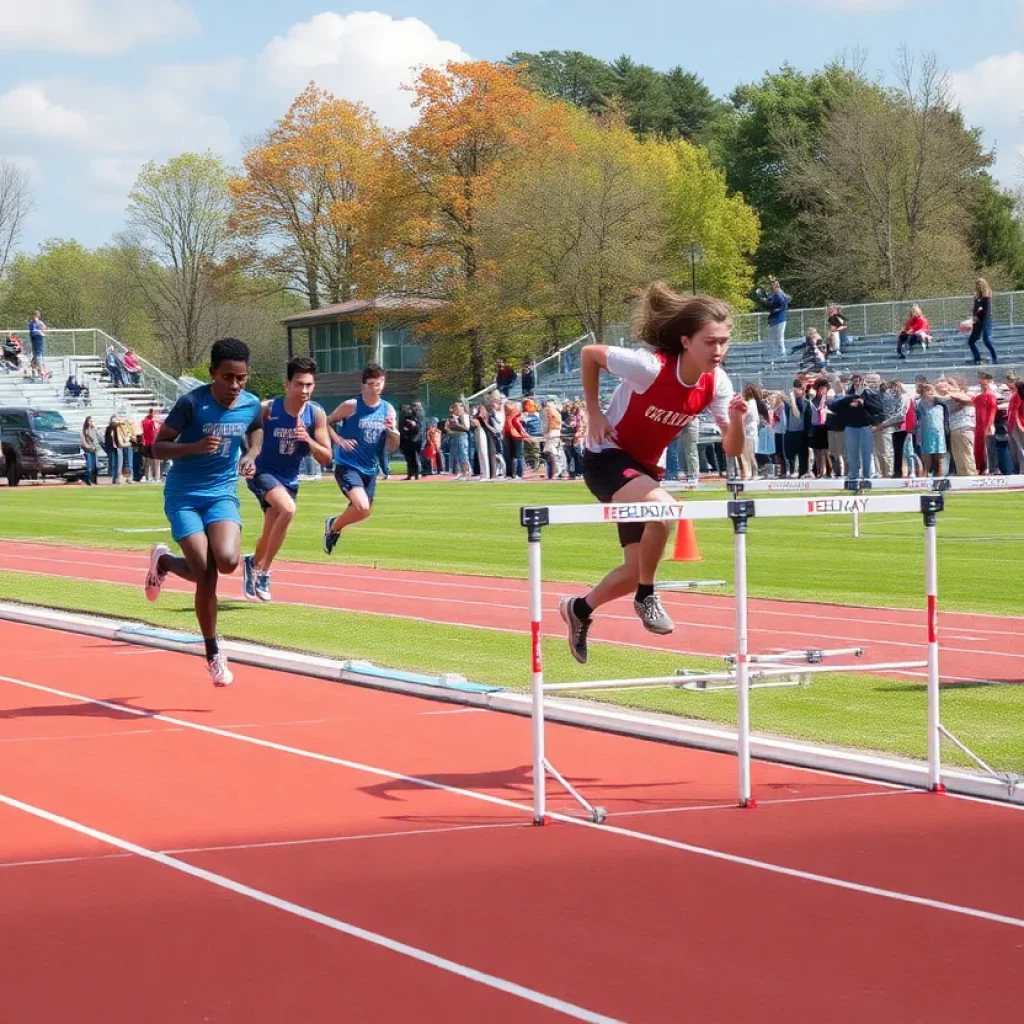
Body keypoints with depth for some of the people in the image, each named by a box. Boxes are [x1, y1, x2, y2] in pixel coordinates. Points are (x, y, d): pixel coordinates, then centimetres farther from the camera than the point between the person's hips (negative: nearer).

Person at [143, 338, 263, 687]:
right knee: (205, 573, -13)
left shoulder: (251, 405, -3)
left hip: (223, 493, 4)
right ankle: (213, 654, 8)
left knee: (228, 561, -23)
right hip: (184, 496, -3)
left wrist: (250, 456, -1)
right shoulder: (191, 403, -16)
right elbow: (157, 448, -12)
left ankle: (163, 562, 11)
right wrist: (196, 446, -29)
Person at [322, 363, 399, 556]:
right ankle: (334, 526, 6)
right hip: (347, 466, -6)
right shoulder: (351, 406, -12)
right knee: (362, 507, -23)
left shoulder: (388, 410, 2)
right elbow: (326, 423, -2)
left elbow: (392, 448, 6)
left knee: (365, 511, 15)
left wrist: (392, 431, -14)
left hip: (370, 469, 6)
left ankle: (335, 524, 44)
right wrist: (339, 440, -17)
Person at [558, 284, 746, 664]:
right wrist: (594, 414, -14)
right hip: (607, 458, -7)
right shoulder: (651, 366, -29)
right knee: (664, 508, -36)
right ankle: (646, 597, -14)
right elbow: (589, 354, -16)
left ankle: (579, 609, 38)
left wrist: (737, 419, -31)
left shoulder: (715, 383, -13)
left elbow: (731, 449, -10)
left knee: (637, 569, 9)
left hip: (647, 468, 7)